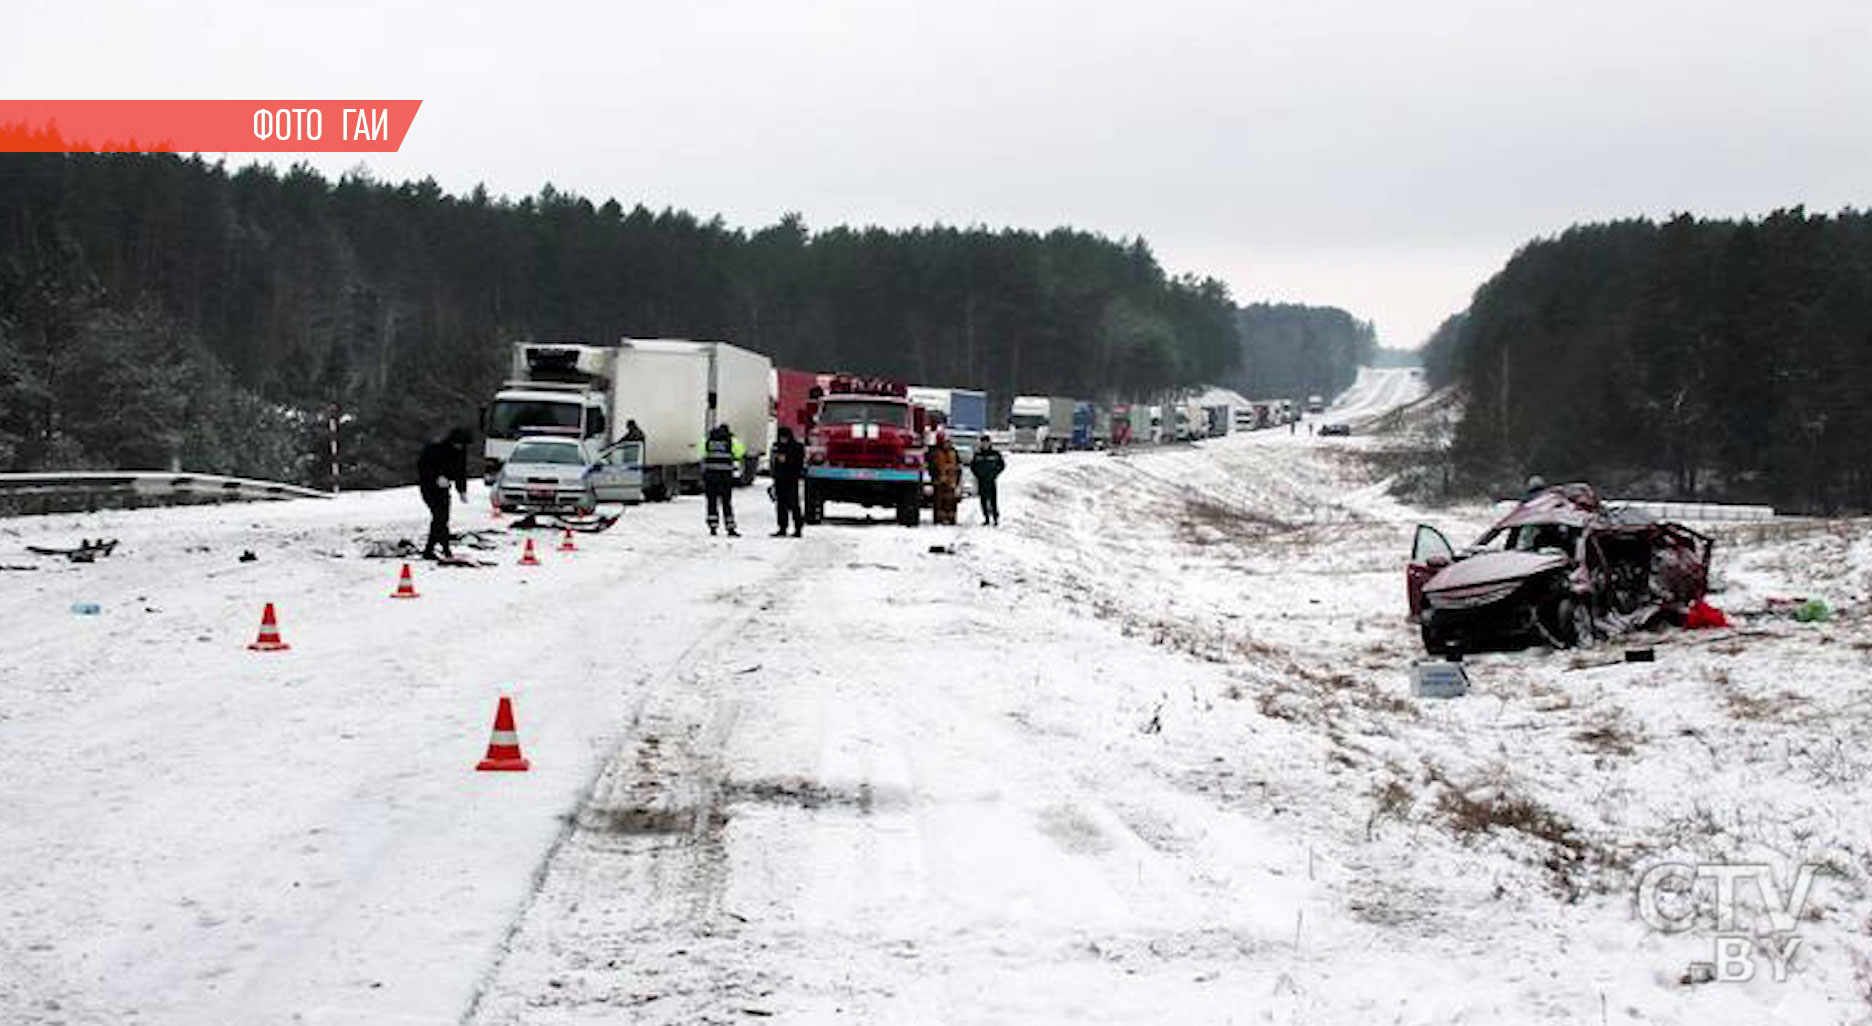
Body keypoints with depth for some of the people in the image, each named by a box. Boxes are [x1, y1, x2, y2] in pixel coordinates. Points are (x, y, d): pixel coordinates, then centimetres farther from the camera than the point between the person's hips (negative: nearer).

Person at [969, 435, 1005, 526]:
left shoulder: (995, 453, 1)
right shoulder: (978, 454, 6)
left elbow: (1002, 465, 8)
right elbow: (972, 465, 15)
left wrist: (995, 473, -2)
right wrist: (977, 474, 1)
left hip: (991, 480, -2)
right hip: (981, 480, 2)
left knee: (993, 500, -8)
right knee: (983, 500, 4)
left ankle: (996, 517, -1)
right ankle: (986, 519, 11)